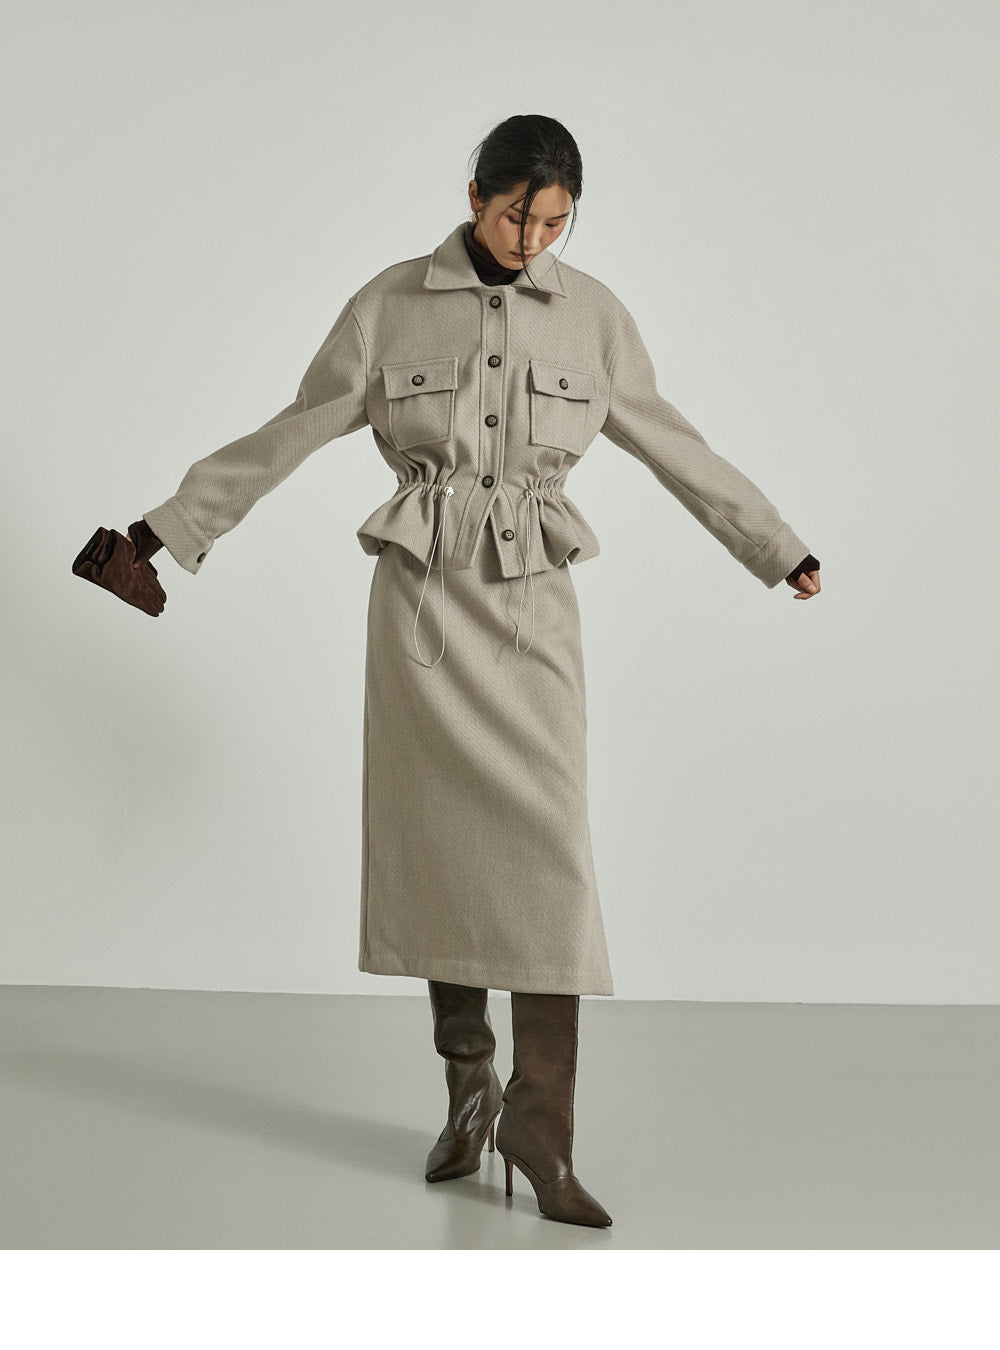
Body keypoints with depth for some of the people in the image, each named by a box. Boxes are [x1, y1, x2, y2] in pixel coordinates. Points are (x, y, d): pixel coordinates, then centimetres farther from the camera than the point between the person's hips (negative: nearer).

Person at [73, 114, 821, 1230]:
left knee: (546, 851, -9)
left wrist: (781, 549, 19)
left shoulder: (592, 314, 4)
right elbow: (288, 435, 6)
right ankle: (468, 1090, 22)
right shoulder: (390, 305, 1)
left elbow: (673, 446, 14)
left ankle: (539, 1125, -2)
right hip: (422, 597, 0)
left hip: (533, 604, 0)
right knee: (440, 847, 5)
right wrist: (165, 531, 6)